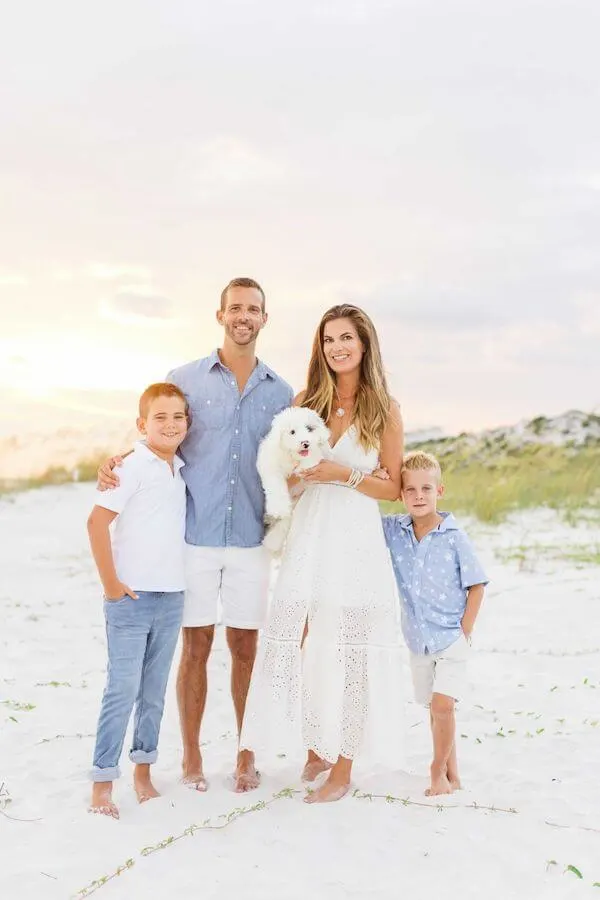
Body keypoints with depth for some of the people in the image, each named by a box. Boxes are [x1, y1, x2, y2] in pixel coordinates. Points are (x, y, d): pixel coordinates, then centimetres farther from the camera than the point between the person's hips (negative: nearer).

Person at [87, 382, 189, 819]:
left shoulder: (182, 470, 10)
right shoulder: (133, 467, -12)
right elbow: (97, 521, -18)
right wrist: (111, 583, -15)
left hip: (172, 598, 6)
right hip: (131, 598, -6)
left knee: (154, 691, 13)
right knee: (122, 689, -3)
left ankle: (143, 771, 26)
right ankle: (102, 782, 6)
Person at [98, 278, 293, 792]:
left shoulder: (280, 392, 9)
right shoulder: (185, 379, 3)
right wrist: (117, 463, -12)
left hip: (251, 540, 2)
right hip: (195, 536, -1)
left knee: (245, 648, 7)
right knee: (196, 646, 5)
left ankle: (247, 755, 20)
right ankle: (191, 756, 18)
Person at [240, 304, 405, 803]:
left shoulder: (384, 410, -1)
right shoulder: (305, 402, 7)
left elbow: (394, 487, 1)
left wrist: (346, 475, -13)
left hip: (357, 541, -3)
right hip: (309, 536, 3)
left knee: (348, 652, 1)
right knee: (304, 646, 4)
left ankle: (343, 768, 13)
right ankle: (316, 749, 24)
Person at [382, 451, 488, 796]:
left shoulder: (455, 537, -12)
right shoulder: (394, 530, -3)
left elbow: (477, 585, -6)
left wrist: (465, 632, -7)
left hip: (451, 638, -4)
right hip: (418, 641, 4)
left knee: (443, 705, -15)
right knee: (436, 709, 13)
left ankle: (439, 770, 5)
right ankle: (453, 777, 27)